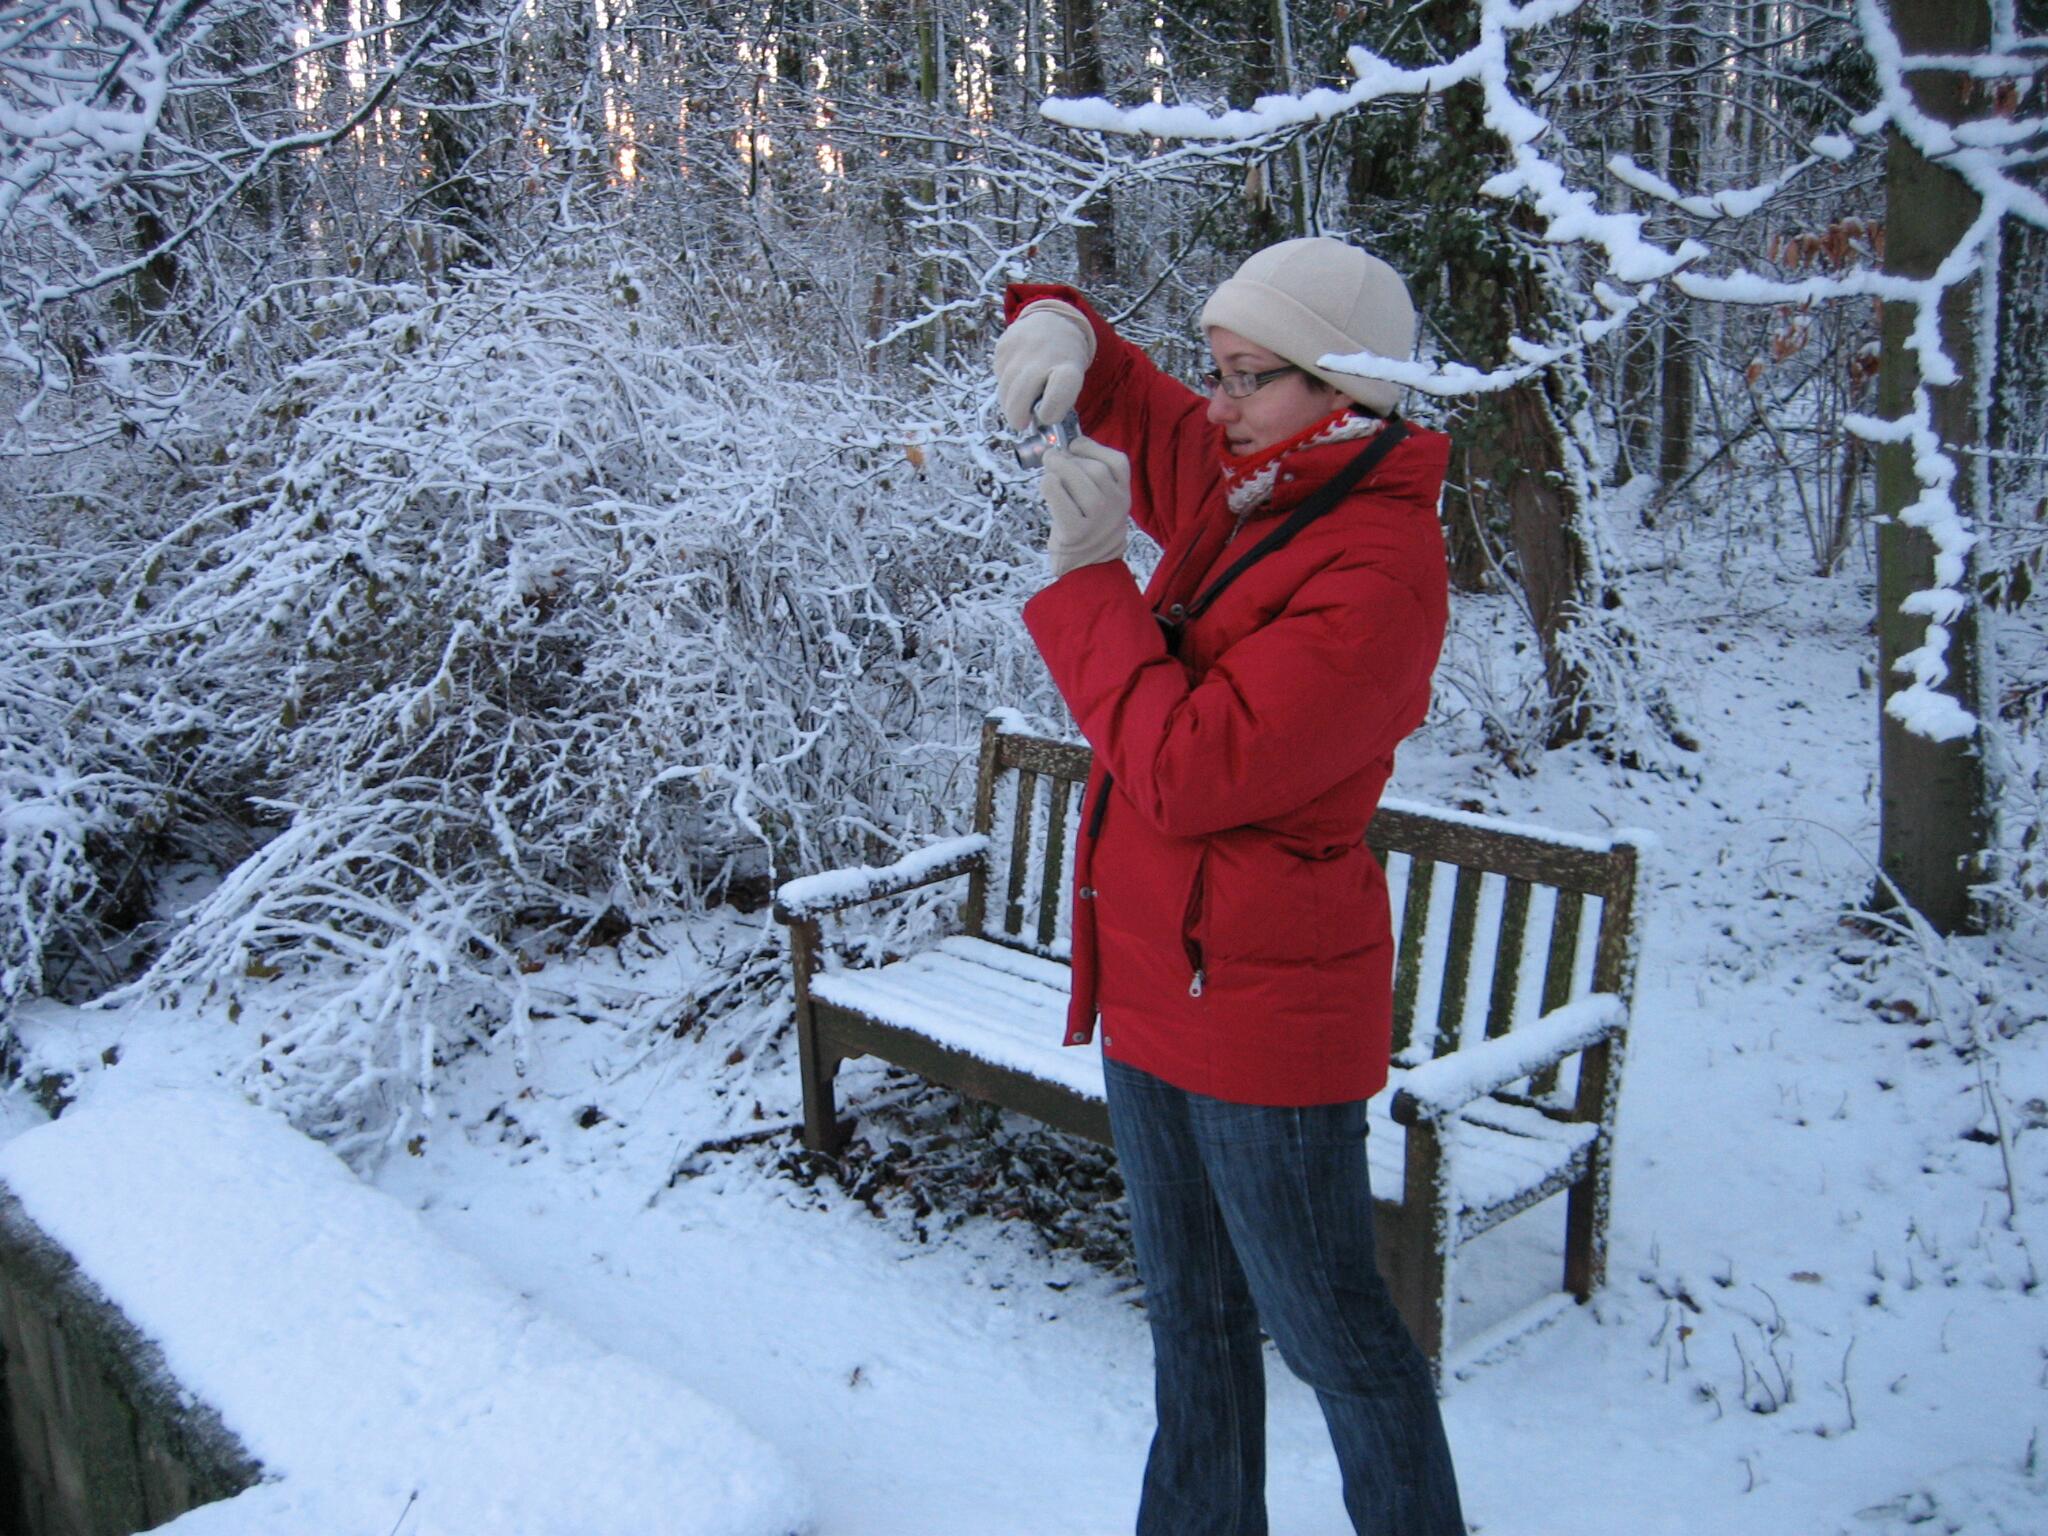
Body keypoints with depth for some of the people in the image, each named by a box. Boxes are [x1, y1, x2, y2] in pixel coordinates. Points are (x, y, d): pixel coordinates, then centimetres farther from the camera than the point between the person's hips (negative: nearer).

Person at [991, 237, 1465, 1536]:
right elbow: (1121, 396, 19)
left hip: (1263, 1007, -9)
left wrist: (1089, 574, -20)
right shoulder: (1236, 486, 4)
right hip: (1153, 982, 9)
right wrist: (1060, 328, -6)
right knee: (1193, 1317, 23)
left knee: (1329, 1331, 8)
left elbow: (1189, 770, -26)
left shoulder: (1378, 571, -22)